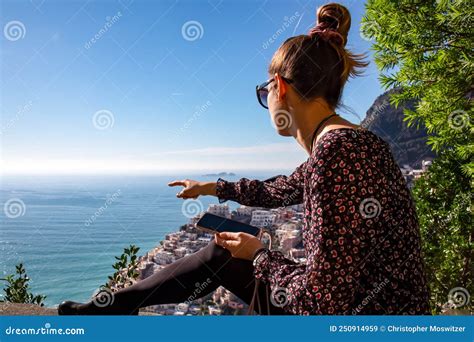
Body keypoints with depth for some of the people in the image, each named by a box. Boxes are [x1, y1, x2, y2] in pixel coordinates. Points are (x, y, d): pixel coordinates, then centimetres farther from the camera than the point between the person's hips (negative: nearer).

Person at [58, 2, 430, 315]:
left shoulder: (338, 151, -28)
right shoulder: (340, 145, 3)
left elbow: (323, 302, -28)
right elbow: (275, 191, 20)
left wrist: (259, 254, -9)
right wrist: (215, 188, 34)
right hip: (344, 300, 8)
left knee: (222, 258, 2)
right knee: (220, 254, 12)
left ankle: (118, 305, 27)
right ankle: (115, 306, 28)